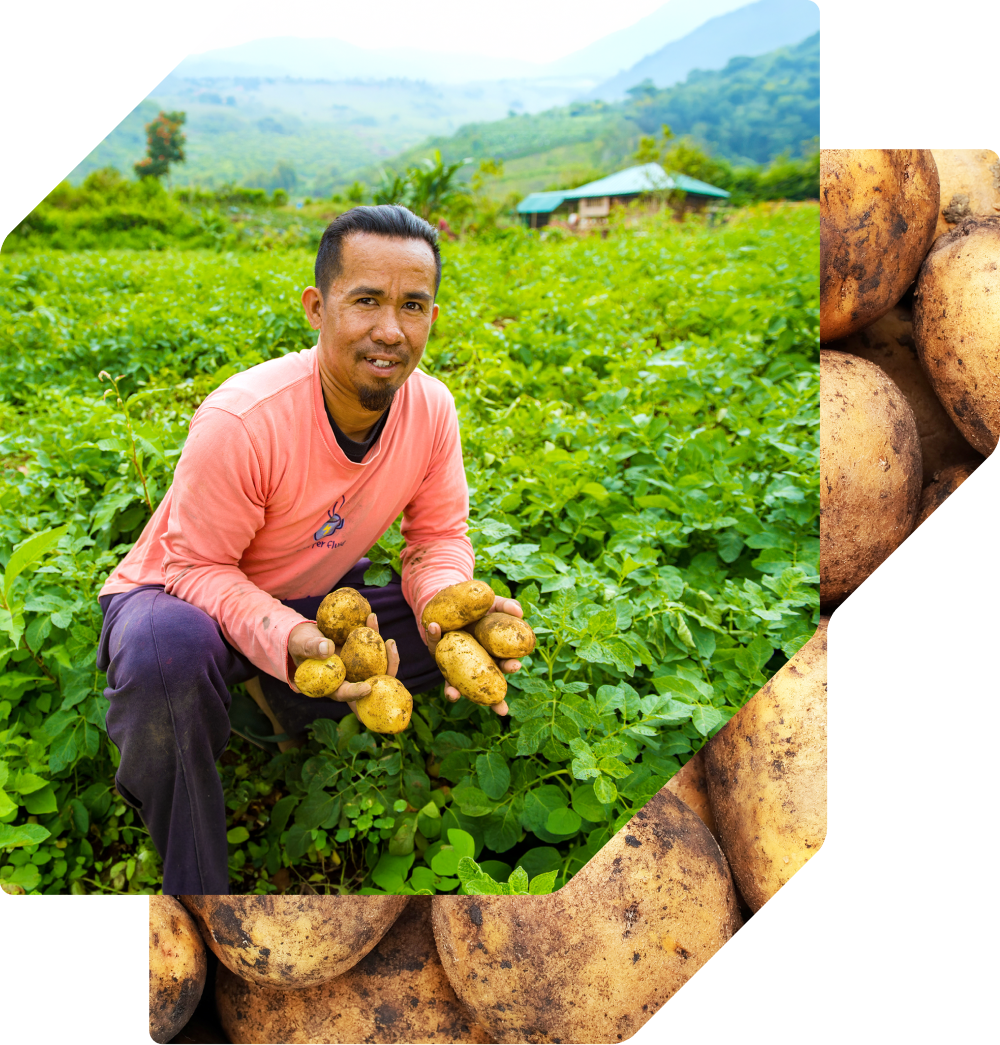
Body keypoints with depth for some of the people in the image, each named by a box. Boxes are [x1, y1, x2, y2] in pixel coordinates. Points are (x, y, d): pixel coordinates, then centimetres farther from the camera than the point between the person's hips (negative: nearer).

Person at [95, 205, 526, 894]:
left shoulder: (432, 409, -15)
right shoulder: (241, 421, -33)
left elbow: (439, 537, -6)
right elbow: (197, 567, -25)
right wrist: (286, 640, -43)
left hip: (320, 599, 5)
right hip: (182, 593, -4)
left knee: (481, 624, -11)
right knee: (167, 653, -41)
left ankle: (297, 705, 1)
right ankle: (195, 885, -15)